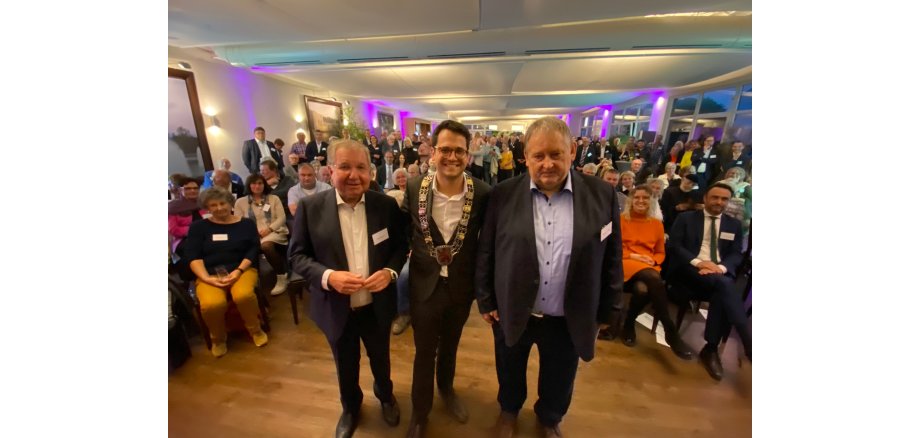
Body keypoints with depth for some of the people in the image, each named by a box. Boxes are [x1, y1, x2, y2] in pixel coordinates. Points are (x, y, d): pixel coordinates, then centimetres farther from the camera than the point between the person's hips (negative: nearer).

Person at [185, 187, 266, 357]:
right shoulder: (198, 227, 10)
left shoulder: (246, 224, 9)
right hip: (209, 274, 1)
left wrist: (238, 271, -14)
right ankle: (218, 338, 2)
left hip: (242, 270, 0)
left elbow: (253, 251, 2)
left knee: (244, 295, -35)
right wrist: (206, 278, -14)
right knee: (211, 304, -32)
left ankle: (256, 330, -5)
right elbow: (193, 256, 1)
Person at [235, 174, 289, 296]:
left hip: (275, 232, -1)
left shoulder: (274, 198, 14)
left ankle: (282, 277, -23)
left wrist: (269, 229, -10)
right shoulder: (240, 202, 15)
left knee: (266, 245, -38)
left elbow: (281, 218, 5)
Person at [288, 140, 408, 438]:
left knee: (380, 358, 26)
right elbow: (297, 255, -8)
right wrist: (327, 276, -25)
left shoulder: (387, 205, -10)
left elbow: (401, 245, -1)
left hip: (377, 306, 1)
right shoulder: (310, 207, -13)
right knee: (346, 366, 25)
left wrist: (390, 271, -20)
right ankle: (350, 407, 58)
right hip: (336, 309, 0)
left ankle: (385, 396, 59)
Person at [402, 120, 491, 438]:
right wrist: (403, 267, 1)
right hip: (424, 286, 0)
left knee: (450, 346, 27)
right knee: (424, 352, 19)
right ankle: (420, 412, 47)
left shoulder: (483, 193, -15)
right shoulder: (414, 188, -13)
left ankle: (446, 388, 58)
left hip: (461, 286, 1)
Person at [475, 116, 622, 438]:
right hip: (512, 313, 0)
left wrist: (606, 311, 2)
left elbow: (611, 260, -2)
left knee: (559, 381, 26)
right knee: (510, 373, 26)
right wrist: (486, 301, -1)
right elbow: (485, 253, -5)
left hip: (570, 319, 1)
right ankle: (509, 410, 59)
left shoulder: (602, 195, -9)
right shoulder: (502, 195, -11)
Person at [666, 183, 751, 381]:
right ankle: (749, 343, -31)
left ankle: (711, 349, -22)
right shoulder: (685, 218, 11)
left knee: (720, 292, -32)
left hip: (720, 272, 3)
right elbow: (673, 246, -1)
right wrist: (697, 262, -17)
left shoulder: (734, 224, 20)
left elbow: (736, 255, 10)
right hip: (689, 270, -3)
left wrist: (721, 267, -13)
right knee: (723, 284, -34)